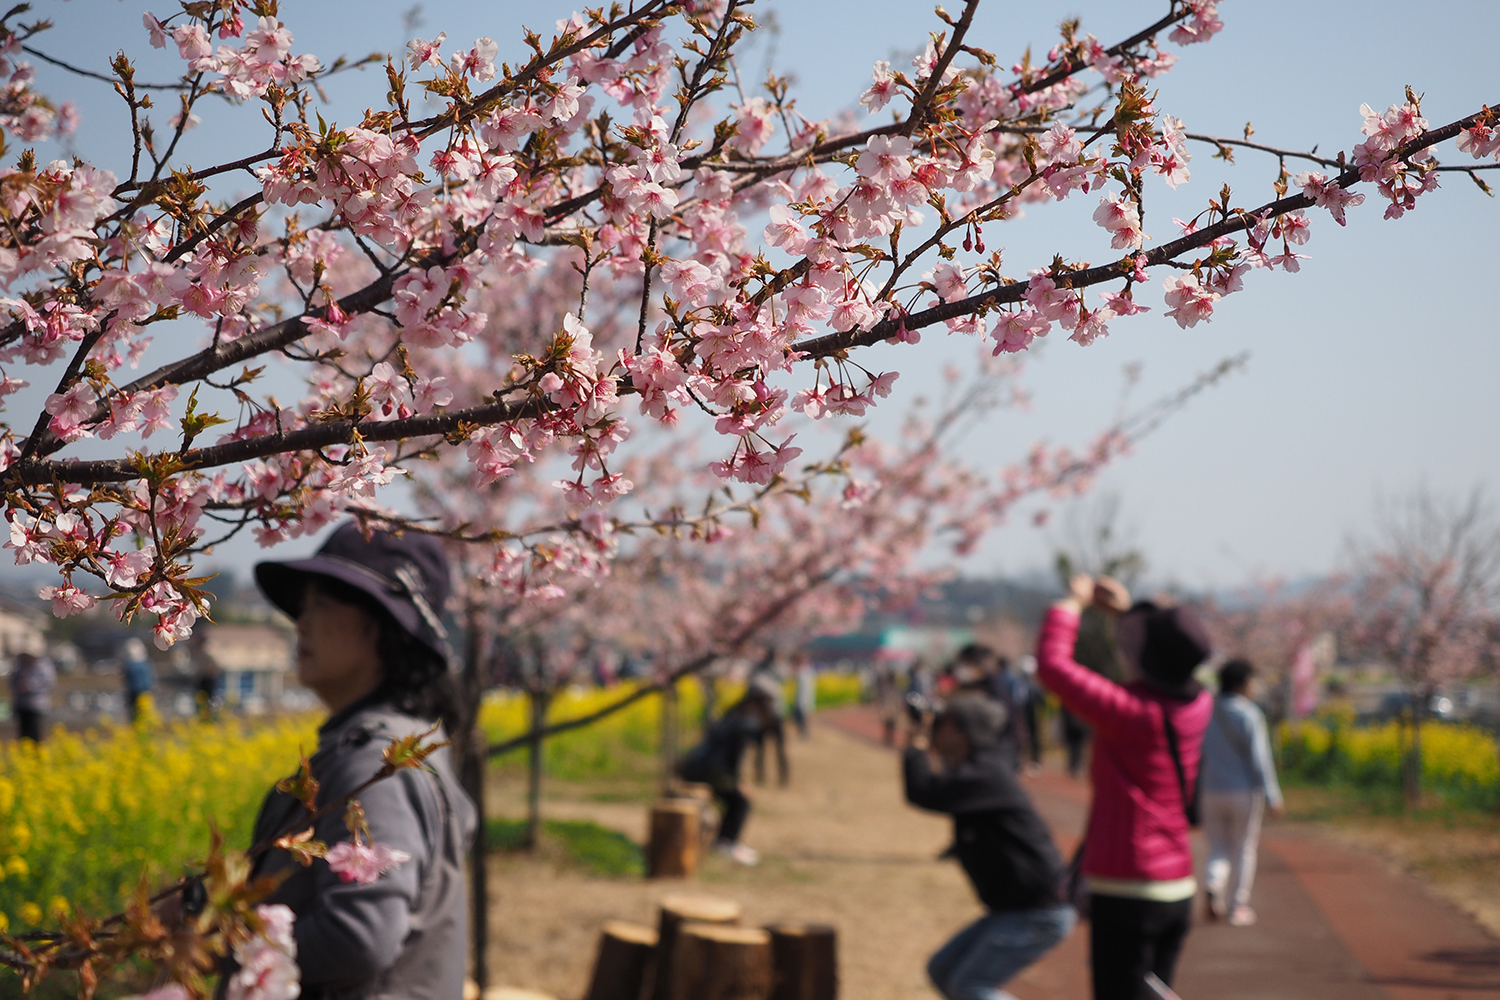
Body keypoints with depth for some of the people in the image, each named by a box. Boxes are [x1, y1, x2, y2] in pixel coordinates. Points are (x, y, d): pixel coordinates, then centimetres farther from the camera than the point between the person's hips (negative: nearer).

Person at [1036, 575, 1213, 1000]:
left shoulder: (1132, 712, -20)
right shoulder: (1198, 706, 1)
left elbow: (1052, 666, -16)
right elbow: (1173, 663, 25)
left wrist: (1070, 603, -1)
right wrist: (1127, 609, 21)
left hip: (1124, 890, -8)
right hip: (1178, 889, 8)